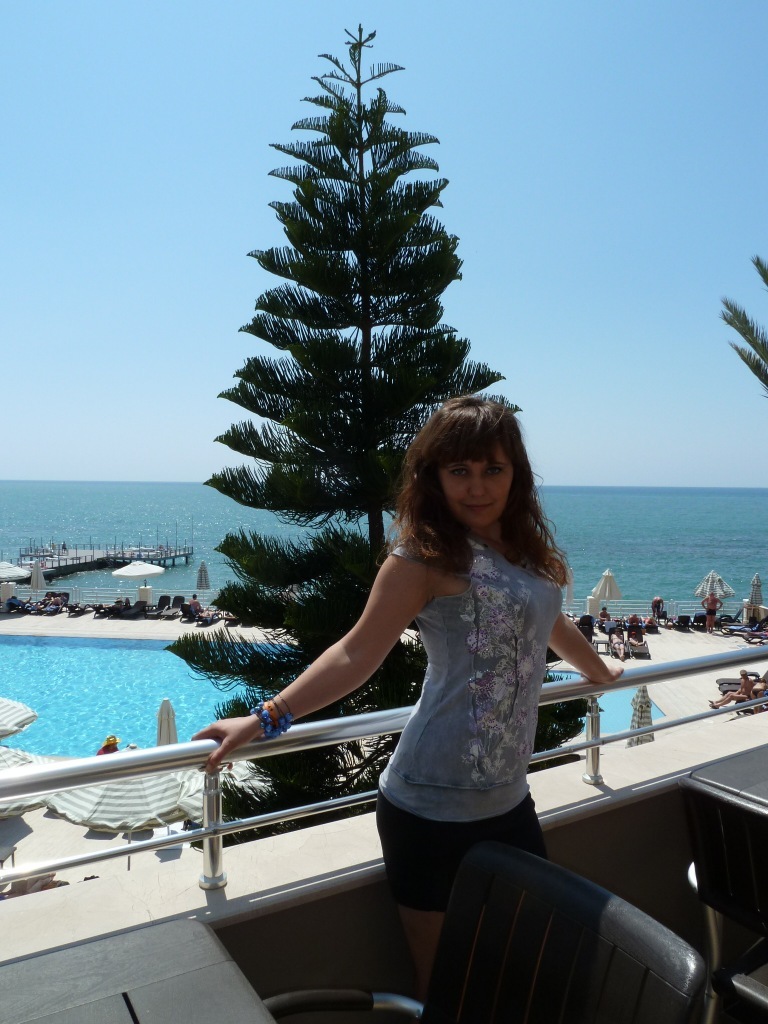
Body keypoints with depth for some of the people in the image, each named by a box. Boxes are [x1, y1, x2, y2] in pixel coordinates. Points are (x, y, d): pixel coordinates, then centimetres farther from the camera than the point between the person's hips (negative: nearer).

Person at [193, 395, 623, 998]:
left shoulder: (528, 549, 8)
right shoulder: (425, 556, -12)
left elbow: (551, 623, 25)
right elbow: (357, 656, -12)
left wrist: (602, 670, 41)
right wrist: (266, 719, -17)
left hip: (508, 802, 6)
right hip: (434, 812, -6)